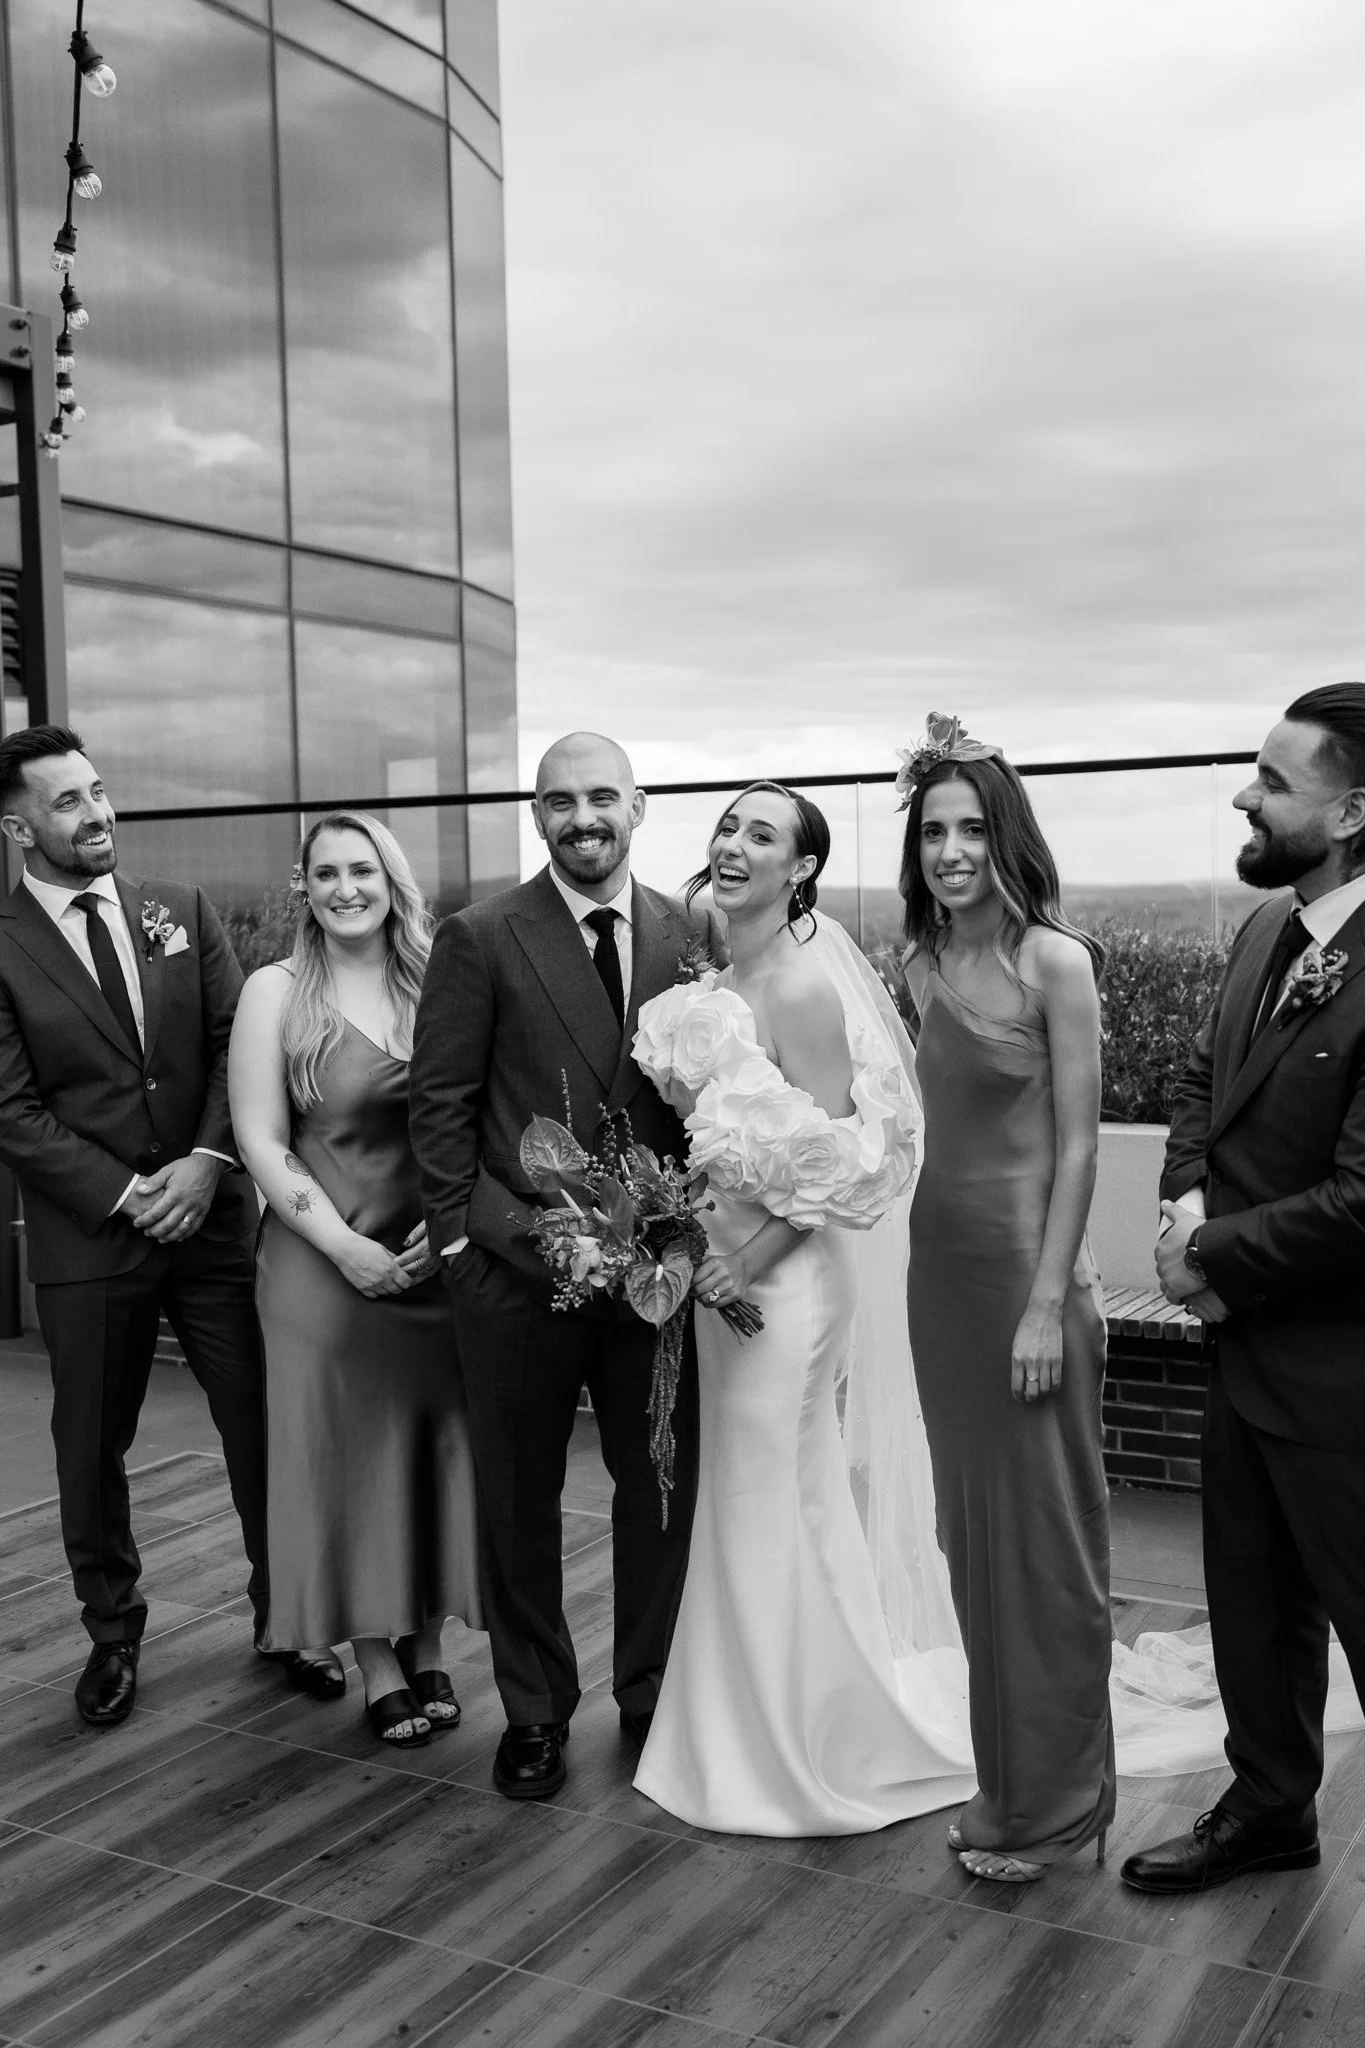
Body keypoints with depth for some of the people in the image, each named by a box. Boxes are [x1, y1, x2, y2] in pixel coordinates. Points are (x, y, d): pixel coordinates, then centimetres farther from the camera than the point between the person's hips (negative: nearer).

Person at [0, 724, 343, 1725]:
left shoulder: (183, 910, 6)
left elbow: (237, 1041, 1)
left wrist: (208, 1161, -13)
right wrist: (127, 1195, -14)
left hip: (214, 1217, 2)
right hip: (88, 1238, -2)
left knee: (265, 1426, 8)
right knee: (92, 1449, 11)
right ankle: (113, 1633, 32)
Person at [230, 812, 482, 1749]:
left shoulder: (439, 984, 2)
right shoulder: (276, 992, -3)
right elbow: (260, 1140, -6)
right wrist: (345, 1246, -13)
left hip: (440, 1252, 2)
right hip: (326, 1259, -2)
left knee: (437, 1445, 10)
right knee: (347, 1451, 6)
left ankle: (427, 1649, 26)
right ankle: (378, 1666, 20)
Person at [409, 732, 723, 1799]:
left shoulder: (693, 936, 5)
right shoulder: (480, 939, -4)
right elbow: (442, 1102, -3)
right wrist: (463, 1236, -7)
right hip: (518, 1267, -2)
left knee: (664, 1487, 12)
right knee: (519, 1498, 10)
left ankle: (652, 1694, 32)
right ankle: (535, 1712, 28)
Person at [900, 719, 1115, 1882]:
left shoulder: (1053, 958, -11)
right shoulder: (924, 965, 7)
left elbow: (1078, 1142, -12)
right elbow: (947, 1120, 10)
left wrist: (1048, 1303, -15)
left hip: (1024, 1265, -7)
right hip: (940, 1263, 7)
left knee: (1041, 1531, 5)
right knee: (973, 1528, 14)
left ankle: (1055, 1800, 21)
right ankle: (1004, 1778, 30)